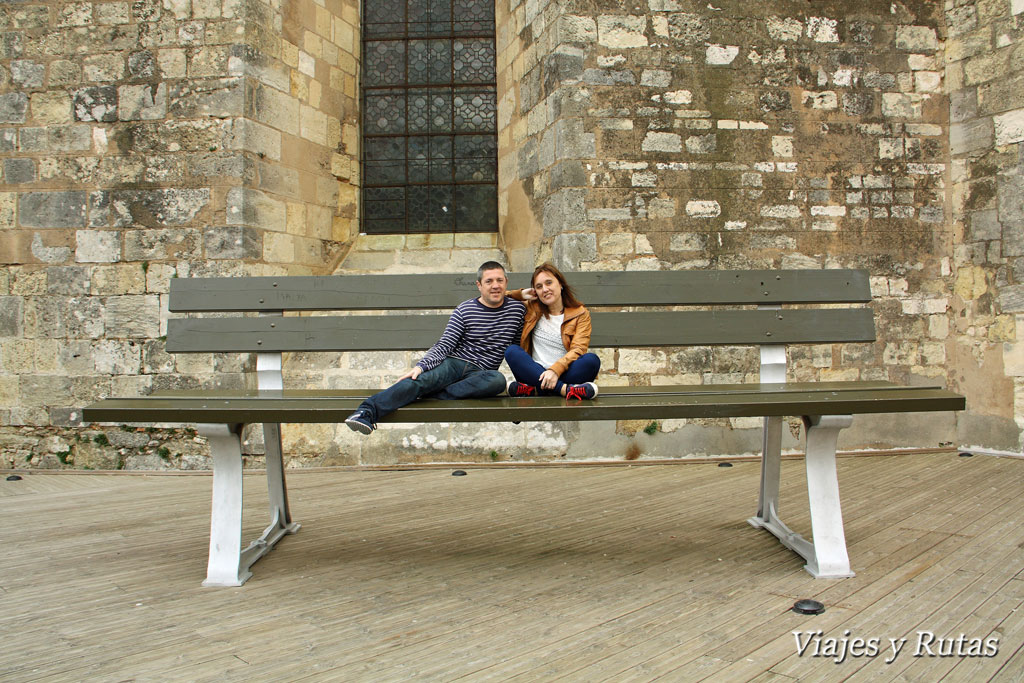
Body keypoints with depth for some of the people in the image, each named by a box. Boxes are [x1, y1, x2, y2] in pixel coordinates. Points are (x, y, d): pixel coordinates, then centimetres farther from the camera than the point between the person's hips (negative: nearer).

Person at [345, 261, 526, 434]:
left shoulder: (517, 309, 8)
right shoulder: (464, 310, 3)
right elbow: (444, 345, -2)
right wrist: (421, 366, -19)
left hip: (480, 373, 1)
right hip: (453, 363, -1)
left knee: (498, 380, -37)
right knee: (422, 378, -34)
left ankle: (432, 395, -35)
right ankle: (367, 412, -51)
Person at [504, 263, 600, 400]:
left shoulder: (580, 314, 7)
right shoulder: (532, 309, 16)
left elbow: (578, 349, -7)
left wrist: (556, 369, -23)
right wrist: (521, 295, 9)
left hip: (565, 374, -2)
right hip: (536, 373, 2)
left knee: (592, 360, -30)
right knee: (512, 351, -25)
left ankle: (533, 389, -36)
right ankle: (565, 390, -38)